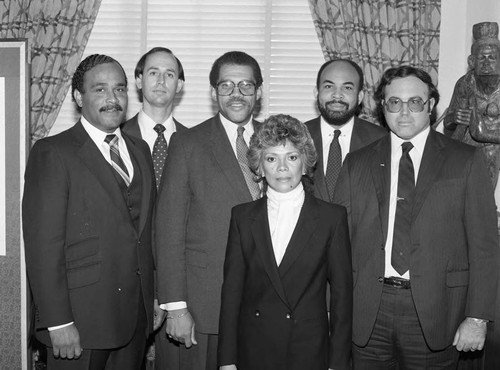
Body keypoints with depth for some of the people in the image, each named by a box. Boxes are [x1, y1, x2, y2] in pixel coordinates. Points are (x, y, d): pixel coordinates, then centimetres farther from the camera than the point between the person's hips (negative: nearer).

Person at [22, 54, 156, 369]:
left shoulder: (140, 150, 12)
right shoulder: (53, 153, -9)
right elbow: (43, 245, -13)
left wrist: (155, 297, 9)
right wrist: (58, 322, -17)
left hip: (137, 314, 6)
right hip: (81, 319, -6)